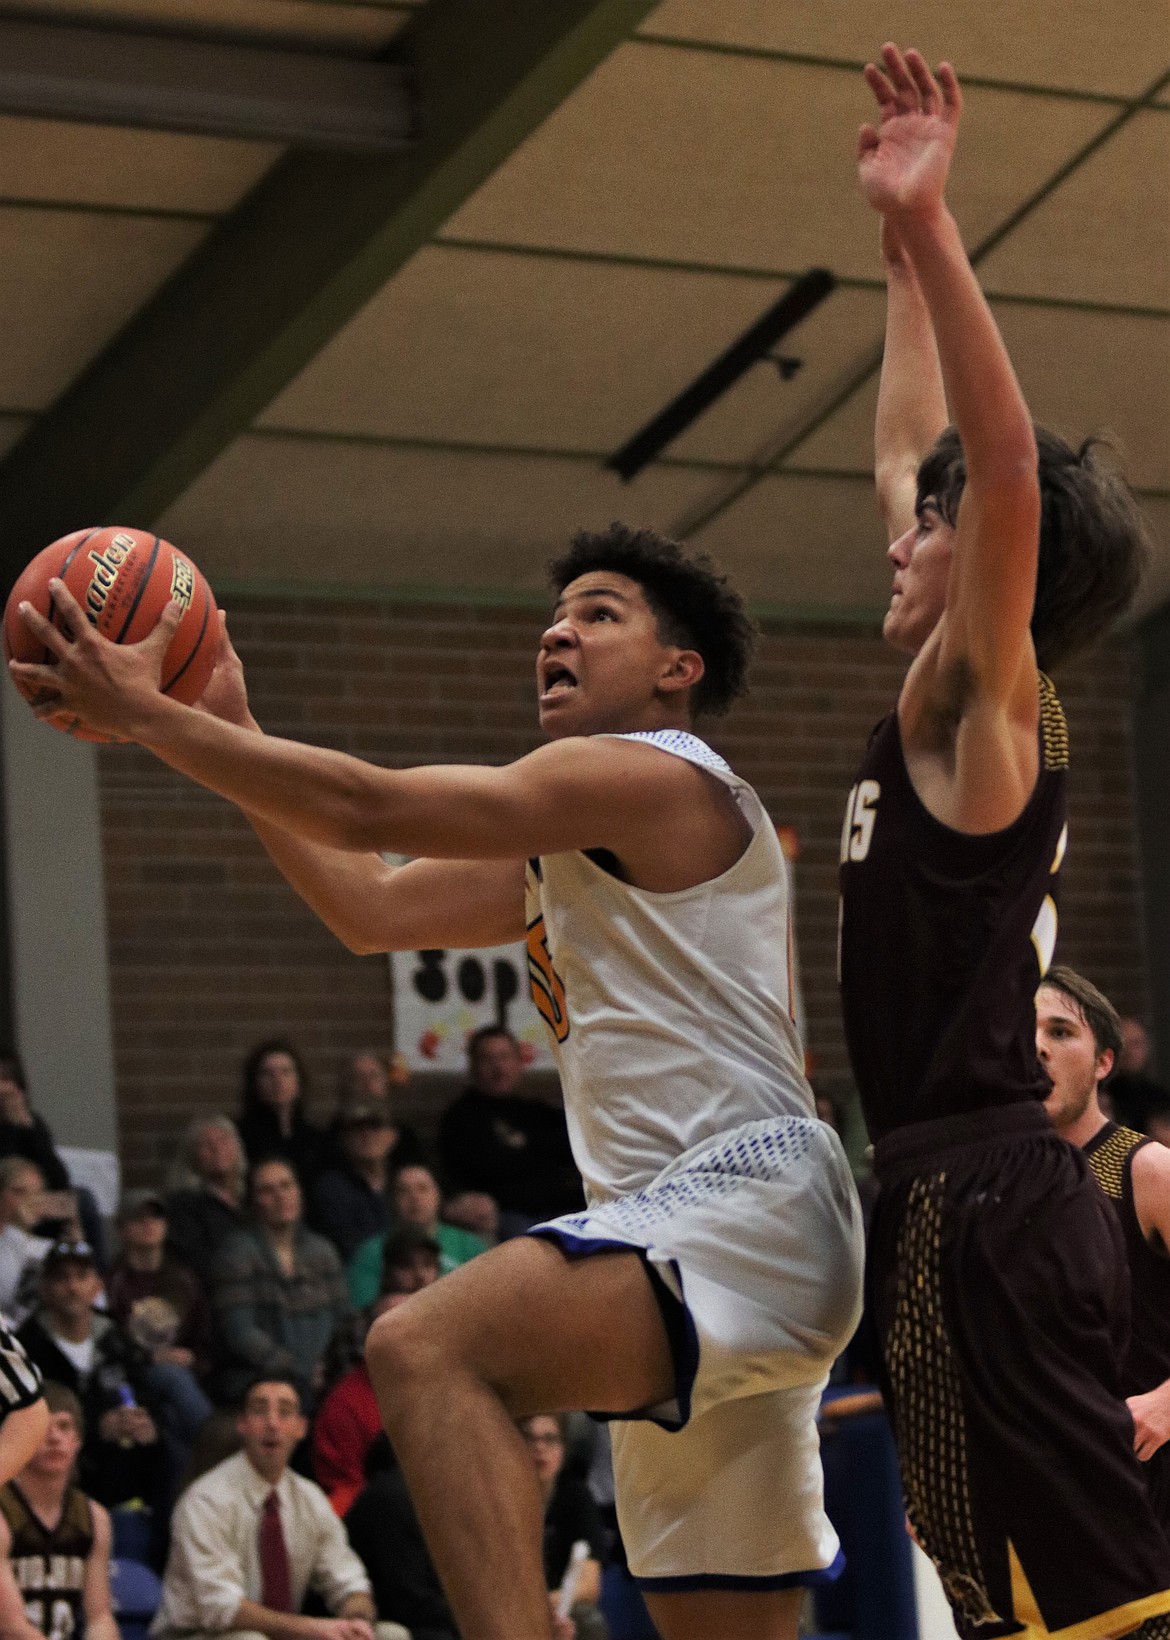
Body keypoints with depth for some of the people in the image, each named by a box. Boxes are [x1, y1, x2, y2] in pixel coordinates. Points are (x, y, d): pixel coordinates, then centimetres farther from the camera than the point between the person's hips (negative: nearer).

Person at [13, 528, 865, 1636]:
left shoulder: (654, 775, -5)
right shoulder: (567, 842, 25)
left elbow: (366, 808, -10)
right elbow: (373, 908, 25)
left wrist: (144, 714, -5)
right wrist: (227, 732, 21)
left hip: (745, 1203, -10)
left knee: (426, 1347, -30)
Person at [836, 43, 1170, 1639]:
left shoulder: (984, 709, -8)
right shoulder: (961, 718, 15)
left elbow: (1010, 474, -25)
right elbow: (911, 456, 27)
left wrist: (930, 221, -28)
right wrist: (897, 249, 29)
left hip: (984, 1205, -9)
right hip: (960, 1197, 9)